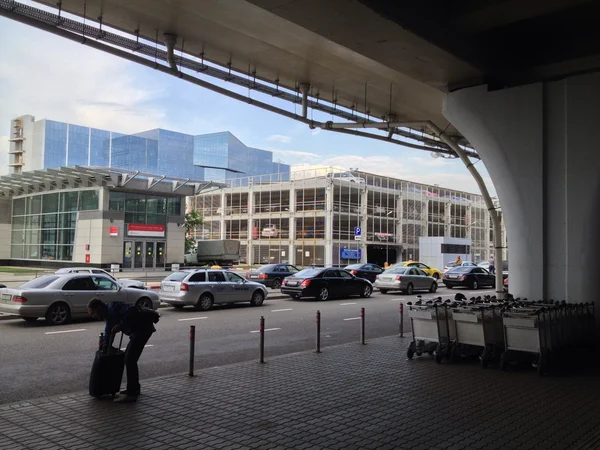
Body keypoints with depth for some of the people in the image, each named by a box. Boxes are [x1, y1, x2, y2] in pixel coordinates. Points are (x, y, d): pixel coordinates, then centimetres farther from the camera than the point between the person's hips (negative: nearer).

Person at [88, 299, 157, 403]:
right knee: (129, 358, 19)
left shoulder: (113, 307, -13)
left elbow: (132, 310, -28)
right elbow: (108, 333, 27)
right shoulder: (108, 315, 18)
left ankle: (131, 394, -6)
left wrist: (121, 325, -22)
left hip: (143, 327, -11)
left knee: (129, 359, -10)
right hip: (137, 330, 11)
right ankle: (134, 389, 30)